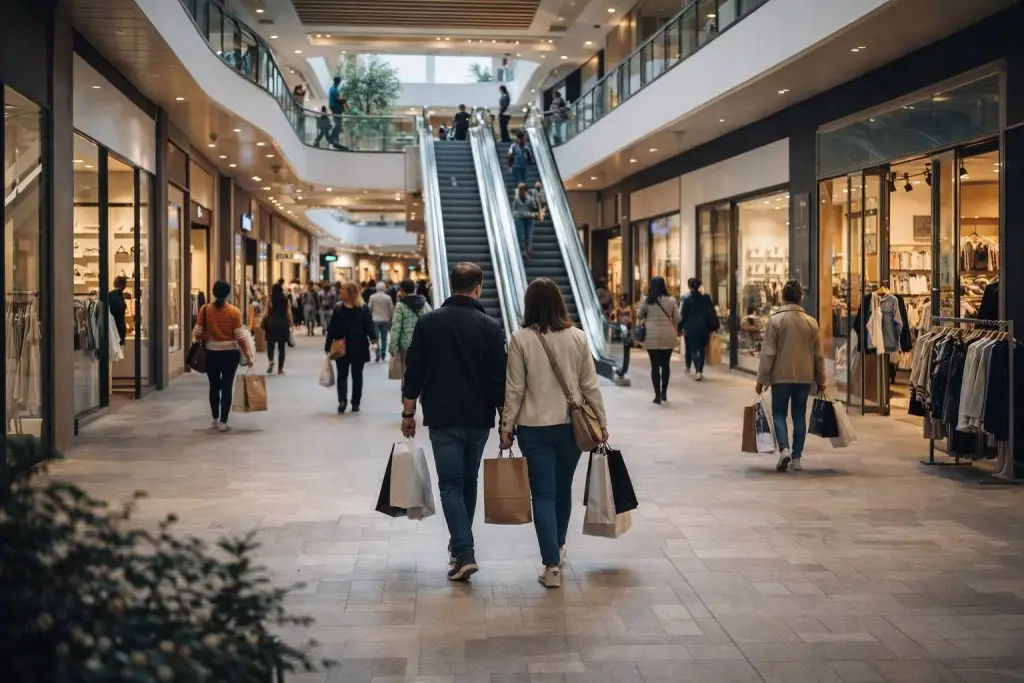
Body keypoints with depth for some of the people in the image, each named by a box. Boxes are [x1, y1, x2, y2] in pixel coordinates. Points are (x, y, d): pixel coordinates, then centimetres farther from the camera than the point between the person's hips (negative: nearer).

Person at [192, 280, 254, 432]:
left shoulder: (205, 309, -5)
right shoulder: (234, 311, -9)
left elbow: (197, 333, -4)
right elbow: (240, 336, -10)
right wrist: (248, 356, -3)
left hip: (212, 353, 2)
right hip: (230, 353, -1)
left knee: (214, 386, 16)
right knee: (227, 387, 3)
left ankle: (215, 419, 25)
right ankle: (223, 421, 2)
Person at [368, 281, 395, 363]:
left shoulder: (372, 297, -6)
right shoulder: (388, 298, -6)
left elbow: (370, 308, -2)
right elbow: (391, 309, -2)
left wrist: (370, 316, 13)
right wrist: (391, 319, 12)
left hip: (375, 319, -1)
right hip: (385, 320, 1)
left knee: (376, 338, 2)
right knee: (384, 337, 12)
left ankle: (378, 355, -6)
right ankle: (383, 353, 14)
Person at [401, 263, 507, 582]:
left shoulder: (428, 322, -2)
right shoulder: (490, 326, -3)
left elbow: (413, 372, 0)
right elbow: (499, 379, -4)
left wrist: (408, 413, 8)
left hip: (442, 418, -1)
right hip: (479, 418, 1)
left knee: (451, 485, 0)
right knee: (468, 482, 17)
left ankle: (464, 553, -13)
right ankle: (461, 544, 30)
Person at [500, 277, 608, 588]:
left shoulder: (521, 339, -9)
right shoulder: (578, 337, -2)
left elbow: (515, 389, -7)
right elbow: (590, 385, 1)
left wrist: (507, 426, 2)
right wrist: (601, 422, 10)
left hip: (535, 427, -3)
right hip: (572, 425, 3)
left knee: (543, 493, 2)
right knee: (563, 489, 19)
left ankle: (552, 564, -4)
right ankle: (558, 547, 37)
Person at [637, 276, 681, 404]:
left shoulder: (647, 301, -4)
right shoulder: (671, 300, -2)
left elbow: (639, 316, 7)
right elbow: (677, 318, 2)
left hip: (652, 337, -1)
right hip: (668, 336, 1)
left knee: (655, 365, 3)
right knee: (666, 364, 14)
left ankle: (658, 394, 1)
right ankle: (664, 392, 20)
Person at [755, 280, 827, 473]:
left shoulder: (775, 320, -8)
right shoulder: (811, 322, 3)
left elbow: (768, 353, -9)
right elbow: (818, 355, 7)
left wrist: (761, 379, -3)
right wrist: (820, 381, 15)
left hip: (781, 377, -3)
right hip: (805, 377, 3)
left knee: (779, 413, 7)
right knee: (799, 415, 10)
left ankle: (784, 449, -14)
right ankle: (796, 457, 11)